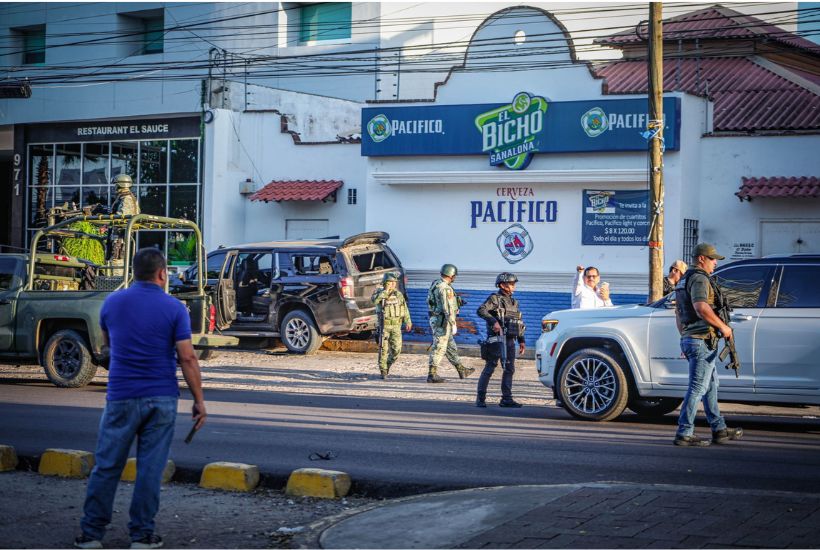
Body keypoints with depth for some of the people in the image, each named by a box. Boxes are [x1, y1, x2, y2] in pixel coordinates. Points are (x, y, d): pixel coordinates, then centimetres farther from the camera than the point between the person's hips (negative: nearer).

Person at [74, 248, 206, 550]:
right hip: (161, 399, -1)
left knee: (107, 466, 8)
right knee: (151, 467, 5)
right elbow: (187, 358, -9)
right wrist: (199, 400, -3)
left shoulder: (113, 302, 1)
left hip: (121, 397, 1)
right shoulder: (174, 308, -6)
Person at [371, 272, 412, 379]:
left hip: (396, 326, 3)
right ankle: (383, 371, 4)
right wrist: (386, 291, -25)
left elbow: (405, 309, 13)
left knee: (396, 349, -2)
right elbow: (374, 299, -28)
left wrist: (408, 322, 7)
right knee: (383, 349, -5)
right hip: (384, 325, -3)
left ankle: (388, 363, 24)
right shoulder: (380, 293, -5)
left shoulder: (398, 294, 7)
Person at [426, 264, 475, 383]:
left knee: (451, 346, 17)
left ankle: (461, 370, 28)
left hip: (435, 319, 10)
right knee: (439, 347, -5)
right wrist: (453, 324, -22)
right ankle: (432, 374, -4)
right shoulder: (445, 288, -19)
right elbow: (448, 308, -23)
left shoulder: (435, 284, 12)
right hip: (442, 321, -10)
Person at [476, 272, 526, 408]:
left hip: (510, 341, 7)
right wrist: (494, 321, -31)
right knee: (489, 368, -5)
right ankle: (480, 398, -2)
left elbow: (519, 323, 22)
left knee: (509, 369, 7)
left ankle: (506, 399, 12)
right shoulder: (494, 299, -5)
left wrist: (521, 341, 16)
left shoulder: (514, 302, 17)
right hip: (497, 339, -7)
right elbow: (481, 310, -21)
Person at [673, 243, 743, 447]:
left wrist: (684, 337, 29)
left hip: (690, 339, 11)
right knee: (697, 388, -8)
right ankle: (684, 434, -8)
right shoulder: (699, 279, -13)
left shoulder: (685, 279, 19)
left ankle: (719, 430, 24)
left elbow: (678, 311, 26)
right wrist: (723, 327, -19)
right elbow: (701, 308, -28)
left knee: (711, 385, 17)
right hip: (701, 341, -11)